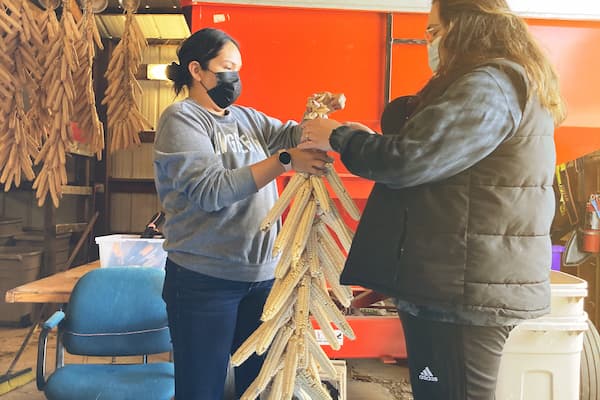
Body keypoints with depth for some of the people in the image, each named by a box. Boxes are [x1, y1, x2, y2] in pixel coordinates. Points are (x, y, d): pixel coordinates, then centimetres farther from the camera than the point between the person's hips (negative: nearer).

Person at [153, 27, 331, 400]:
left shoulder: (247, 117, 13)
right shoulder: (181, 118, -7)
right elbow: (209, 191, -21)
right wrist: (284, 162, -26)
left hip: (263, 276, 6)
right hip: (205, 281, -6)